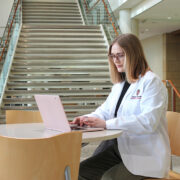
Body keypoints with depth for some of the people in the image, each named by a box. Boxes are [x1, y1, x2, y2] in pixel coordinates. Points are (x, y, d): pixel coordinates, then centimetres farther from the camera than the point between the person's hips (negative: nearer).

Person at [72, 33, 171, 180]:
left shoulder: (152, 82, -10)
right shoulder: (119, 84, 18)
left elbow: (149, 121, -23)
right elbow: (105, 110, 17)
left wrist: (107, 124, -28)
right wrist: (88, 118, -6)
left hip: (145, 156, -7)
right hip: (118, 148, 8)